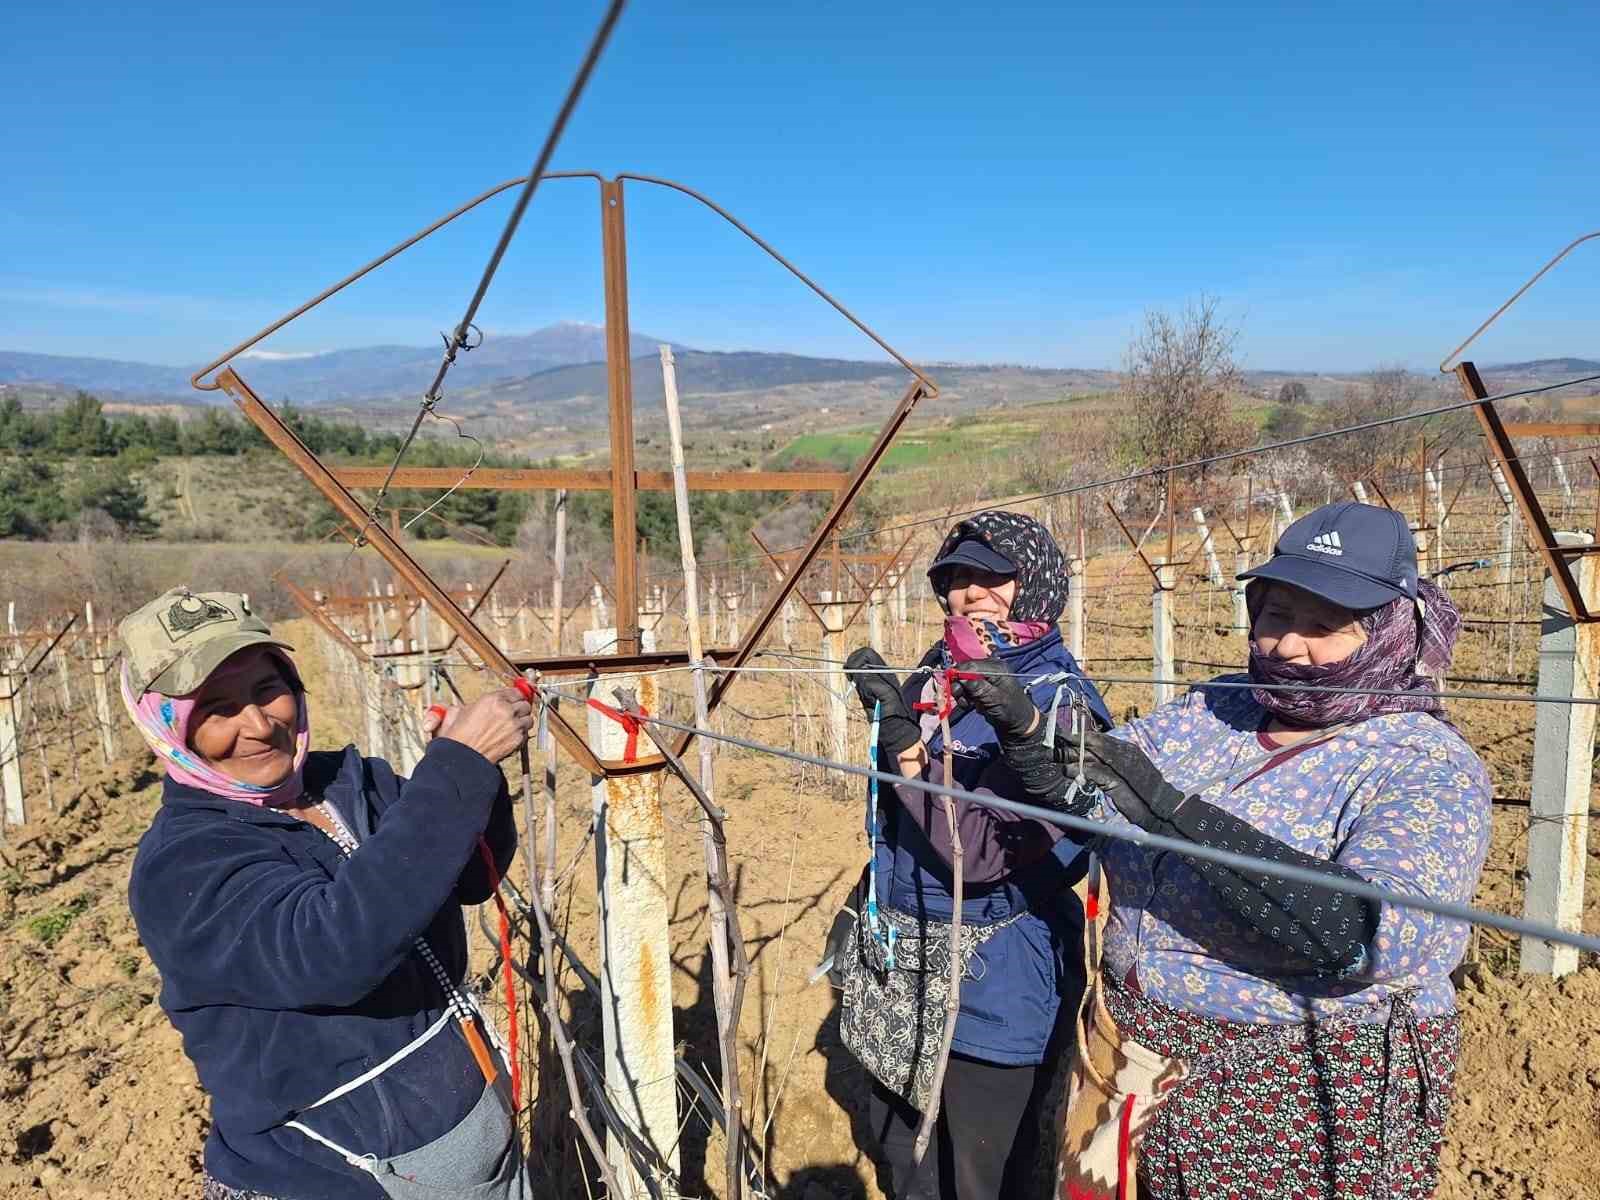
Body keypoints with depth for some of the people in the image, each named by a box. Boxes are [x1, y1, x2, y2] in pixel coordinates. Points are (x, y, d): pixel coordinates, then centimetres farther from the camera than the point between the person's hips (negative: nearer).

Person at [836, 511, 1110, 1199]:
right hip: (897, 962, 7)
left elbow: (981, 850, -27)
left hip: (989, 979, -6)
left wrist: (903, 742, -29)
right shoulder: (936, 673, 3)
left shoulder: (1060, 703, -17)